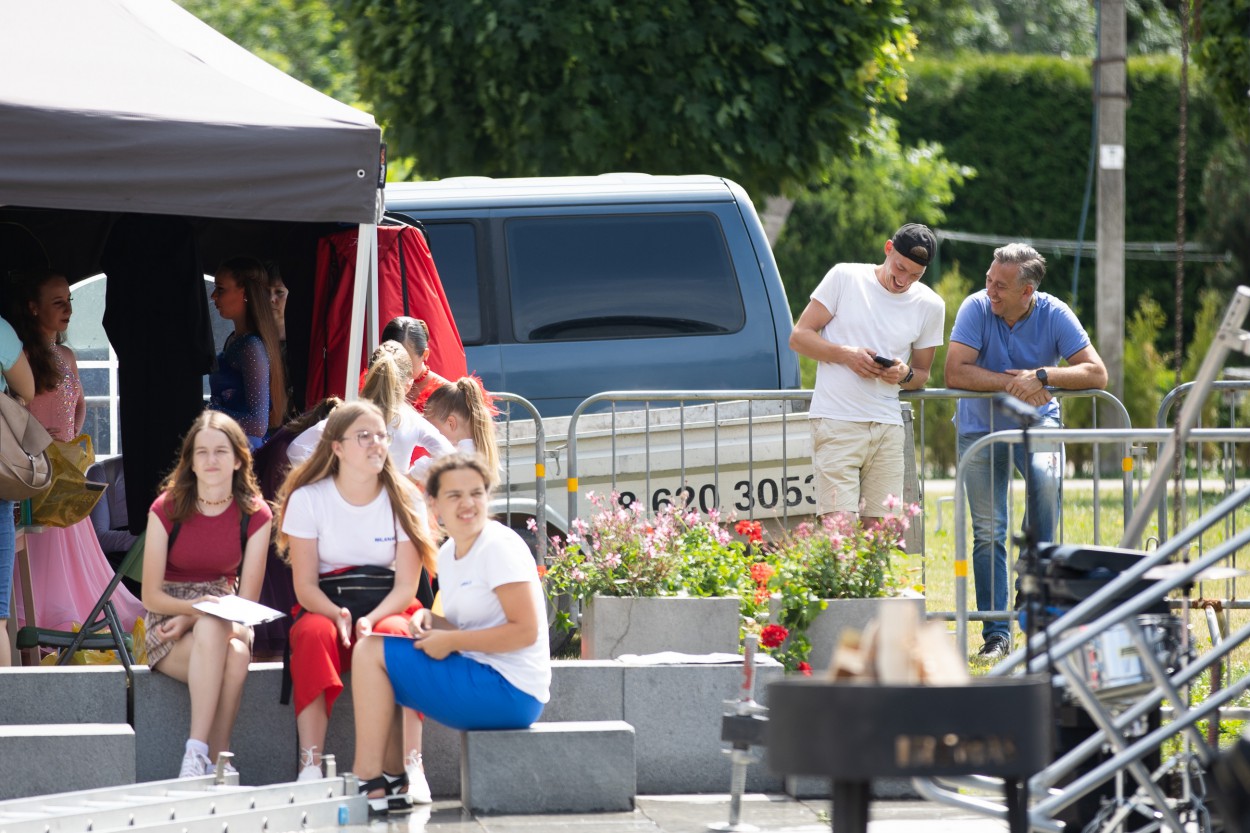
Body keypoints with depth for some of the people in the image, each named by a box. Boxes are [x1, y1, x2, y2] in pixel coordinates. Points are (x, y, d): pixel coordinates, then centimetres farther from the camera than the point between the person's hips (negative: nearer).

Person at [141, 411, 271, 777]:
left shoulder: (254, 515, 0)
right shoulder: (167, 509, -5)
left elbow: (247, 600, -2)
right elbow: (151, 595, -6)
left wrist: (191, 619, -16)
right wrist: (199, 608, -24)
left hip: (228, 624, 2)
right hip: (167, 624, -2)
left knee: (236, 652, -36)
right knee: (213, 630, -38)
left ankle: (206, 758, -33)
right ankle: (217, 759, -42)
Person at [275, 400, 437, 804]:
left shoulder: (403, 500, 1)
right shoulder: (308, 498, 0)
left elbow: (406, 587, -4)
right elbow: (304, 585, -4)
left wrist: (371, 619, -25)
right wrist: (338, 615, -26)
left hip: (387, 608, 0)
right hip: (325, 608, 0)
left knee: (394, 634, -36)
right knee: (313, 634, -36)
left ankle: (406, 768, -41)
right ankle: (309, 767, -43)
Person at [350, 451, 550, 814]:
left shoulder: (499, 547, -13)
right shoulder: (449, 553, 13)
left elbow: (526, 631, -20)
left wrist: (450, 641, -16)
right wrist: (428, 620, 1)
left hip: (511, 692, -9)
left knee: (371, 652, -12)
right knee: (370, 650, 18)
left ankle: (368, 783, -10)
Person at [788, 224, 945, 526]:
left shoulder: (930, 306, 10)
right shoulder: (845, 278, 1)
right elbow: (799, 337, 3)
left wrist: (905, 374, -4)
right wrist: (845, 354, -13)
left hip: (887, 427, 4)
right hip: (837, 421, -4)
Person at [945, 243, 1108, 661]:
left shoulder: (1054, 314, -14)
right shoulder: (976, 308, -16)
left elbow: (1096, 373, -17)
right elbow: (955, 373, -23)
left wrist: (1042, 376, -30)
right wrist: (1012, 384, -27)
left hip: (1036, 422, 0)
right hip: (981, 426, 0)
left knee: (1046, 476, -33)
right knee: (988, 532, -3)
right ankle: (996, 634, 3)